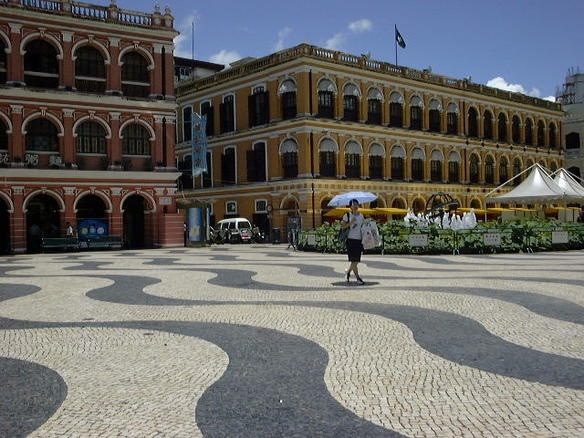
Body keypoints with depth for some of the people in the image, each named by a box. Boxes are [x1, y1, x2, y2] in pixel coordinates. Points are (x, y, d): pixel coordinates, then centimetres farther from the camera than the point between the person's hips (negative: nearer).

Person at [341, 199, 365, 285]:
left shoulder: (361, 216, 13)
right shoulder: (347, 215, 0)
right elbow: (342, 226, -4)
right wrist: (350, 223, -17)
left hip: (359, 240, 5)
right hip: (351, 240, -5)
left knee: (356, 260, 6)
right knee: (353, 260, -6)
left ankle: (348, 271, 31)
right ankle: (358, 278, 0)